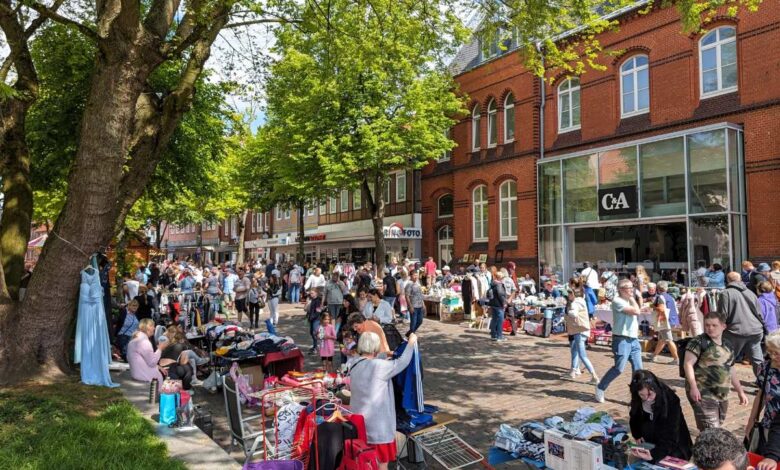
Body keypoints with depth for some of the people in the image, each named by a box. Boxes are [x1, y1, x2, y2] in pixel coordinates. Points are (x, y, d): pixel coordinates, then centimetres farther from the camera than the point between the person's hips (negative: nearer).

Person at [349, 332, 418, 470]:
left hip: (359, 422, 8)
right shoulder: (378, 366, -21)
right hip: (377, 424, -8)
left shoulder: (354, 366, 2)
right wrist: (411, 343, 0)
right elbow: (402, 362, -14)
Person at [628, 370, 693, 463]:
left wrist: (654, 454, -45)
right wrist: (638, 435, -6)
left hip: (675, 448, -4)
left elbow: (670, 436, -31)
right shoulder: (638, 401, -13)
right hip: (651, 446, 4)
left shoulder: (671, 401, -27)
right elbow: (634, 418, 10)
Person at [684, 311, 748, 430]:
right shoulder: (698, 342, -9)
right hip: (702, 393, -7)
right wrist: (693, 387, -26)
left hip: (722, 395, 7)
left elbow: (731, 370, 23)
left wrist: (740, 391, 24)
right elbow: (688, 364, -16)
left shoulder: (727, 345, 13)